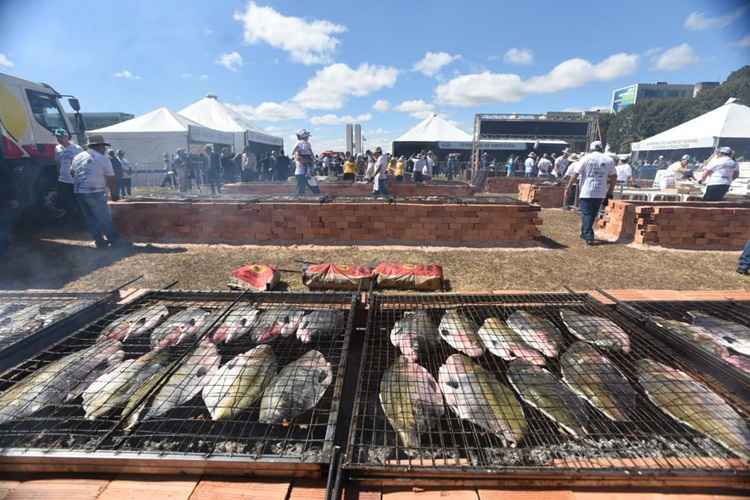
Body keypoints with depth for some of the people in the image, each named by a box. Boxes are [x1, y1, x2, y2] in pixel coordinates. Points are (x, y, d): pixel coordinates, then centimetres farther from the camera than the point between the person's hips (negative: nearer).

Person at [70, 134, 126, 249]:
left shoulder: (78, 157, 14)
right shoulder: (103, 159, -5)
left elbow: (72, 172, 26)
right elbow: (111, 179, -6)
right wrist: (114, 193, 5)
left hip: (79, 192, 7)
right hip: (95, 193, -6)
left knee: (90, 218, 11)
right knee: (105, 217, -2)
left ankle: (100, 241, 15)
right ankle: (115, 240, 2)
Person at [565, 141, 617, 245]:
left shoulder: (586, 158, -2)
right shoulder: (609, 159, 8)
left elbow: (575, 174, -7)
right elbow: (614, 176, 9)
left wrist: (567, 188, -3)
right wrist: (610, 191, 16)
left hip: (587, 191, -4)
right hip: (600, 193, 4)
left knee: (586, 214, -2)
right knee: (593, 214, 16)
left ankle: (589, 237, -10)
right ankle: (584, 233, 28)